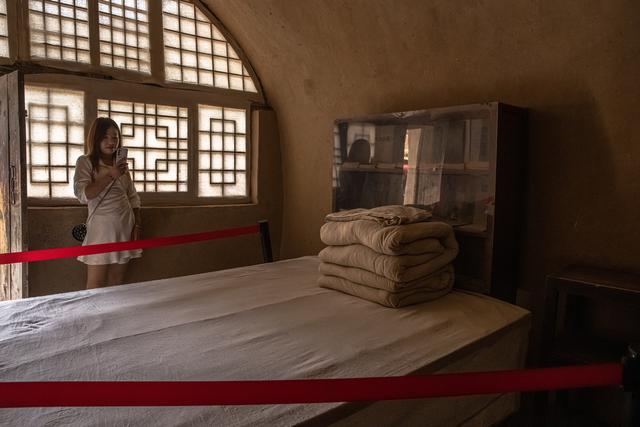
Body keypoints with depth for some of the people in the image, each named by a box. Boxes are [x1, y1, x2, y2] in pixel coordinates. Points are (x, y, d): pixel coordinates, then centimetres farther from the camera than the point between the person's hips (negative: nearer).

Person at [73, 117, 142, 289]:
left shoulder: (122, 164, 14)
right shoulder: (85, 162, 0)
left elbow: (133, 197, 15)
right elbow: (83, 195, -14)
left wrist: (137, 224, 5)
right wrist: (110, 175, -20)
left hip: (126, 227, 4)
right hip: (101, 228, -4)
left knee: (116, 283, 8)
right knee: (95, 286, -2)